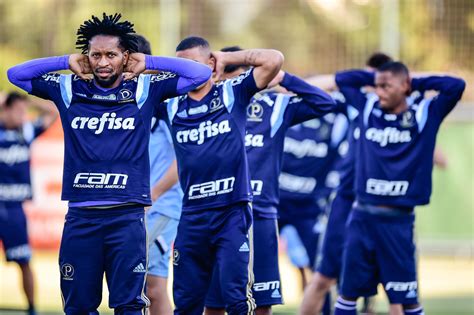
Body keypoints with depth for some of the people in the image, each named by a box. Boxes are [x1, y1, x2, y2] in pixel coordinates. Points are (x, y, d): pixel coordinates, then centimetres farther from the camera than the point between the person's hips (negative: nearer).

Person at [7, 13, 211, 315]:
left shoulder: (145, 89, 5)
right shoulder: (68, 89, 9)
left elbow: (200, 73, 3)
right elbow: (16, 74, 12)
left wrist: (148, 63, 3)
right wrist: (67, 62, 7)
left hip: (127, 216, -2)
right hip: (80, 216, 2)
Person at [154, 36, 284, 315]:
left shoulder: (233, 93, 2)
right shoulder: (171, 106, 11)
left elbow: (273, 60, -6)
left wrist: (227, 59, 0)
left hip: (233, 212, -4)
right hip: (192, 215, 4)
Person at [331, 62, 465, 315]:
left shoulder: (424, 115, -1)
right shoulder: (368, 109, 8)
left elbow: (456, 86, -11)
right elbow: (342, 79, 18)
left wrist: (417, 83, -1)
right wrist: (376, 77, 12)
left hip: (398, 221, -3)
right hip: (362, 217, 3)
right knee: (348, 291, 7)